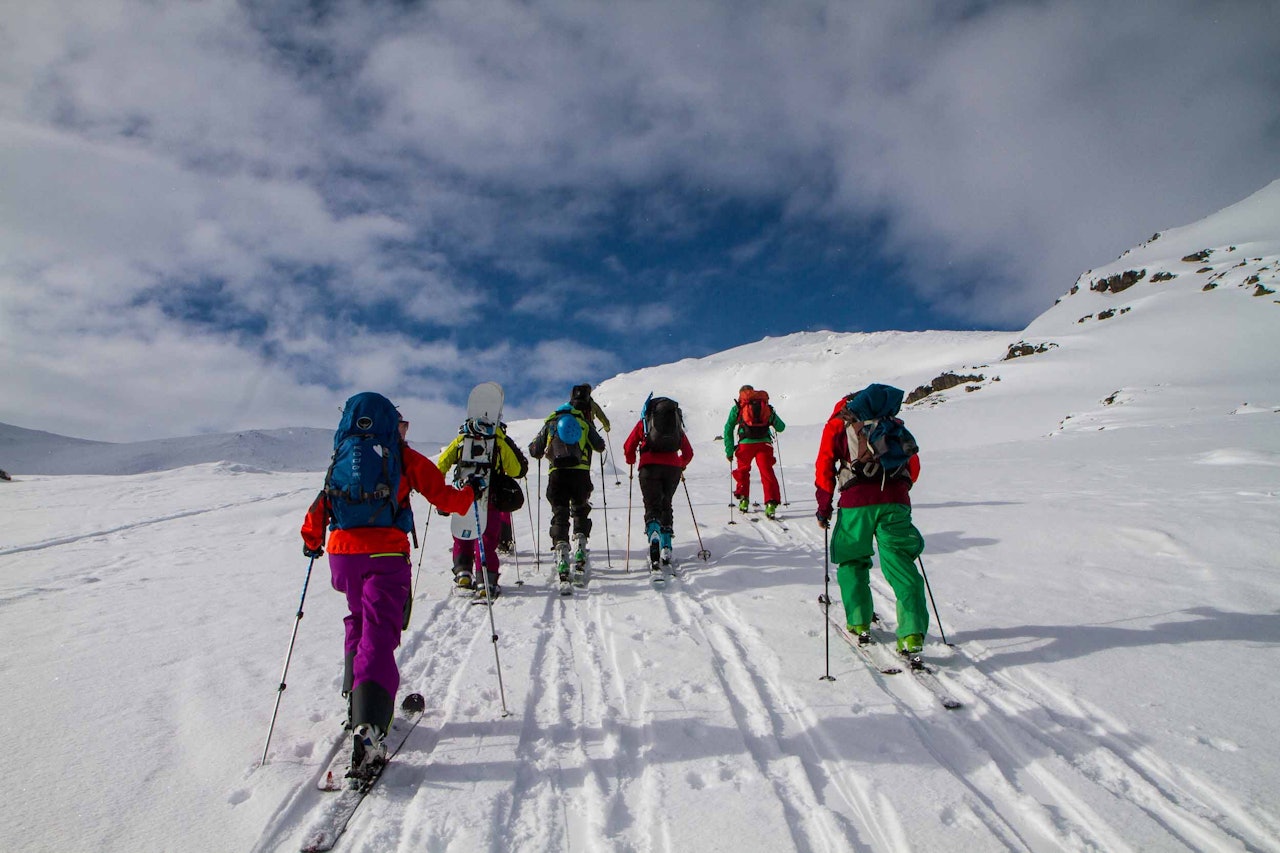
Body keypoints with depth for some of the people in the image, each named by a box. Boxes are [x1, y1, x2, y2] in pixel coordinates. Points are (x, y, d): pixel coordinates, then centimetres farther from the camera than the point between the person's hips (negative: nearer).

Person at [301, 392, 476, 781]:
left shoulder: (340, 458, 15)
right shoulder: (404, 457, 4)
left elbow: (320, 507, 15)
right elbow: (446, 498, 3)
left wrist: (312, 542, 33)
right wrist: (471, 492, 23)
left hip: (343, 553, 4)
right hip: (386, 554, -4)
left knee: (358, 623, 25)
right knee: (379, 635, -6)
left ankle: (357, 703, 32)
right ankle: (368, 723, -21)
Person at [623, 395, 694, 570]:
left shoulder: (644, 421, 19)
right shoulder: (677, 423, 25)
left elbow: (628, 447, 16)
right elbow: (688, 453, 25)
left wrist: (631, 461, 35)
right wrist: (682, 465, 44)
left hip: (650, 466, -2)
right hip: (673, 468, 2)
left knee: (652, 507, 2)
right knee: (666, 505, 18)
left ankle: (653, 532, -29)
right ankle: (666, 549, 10)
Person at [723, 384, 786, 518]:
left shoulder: (737, 408, 17)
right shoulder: (767, 407, 20)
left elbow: (728, 429, 9)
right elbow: (781, 427, 24)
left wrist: (729, 451, 10)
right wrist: (771, 422, 47)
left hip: (746, 443, 0)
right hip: (764, 443, 0)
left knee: (742, 470, 21)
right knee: (767, 472, 1)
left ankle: (743, 499, 20)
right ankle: (771, 502, -13)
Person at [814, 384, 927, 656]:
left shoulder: (837, 424, 15)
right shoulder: (893, 423, 24)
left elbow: (824, 467, 6)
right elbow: (913, 466, 20)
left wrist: (824, 508, 10)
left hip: (856, 502, -2)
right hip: (896, 500, 2)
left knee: (852, 561, 15)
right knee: (900, 563, 3)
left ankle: (859, 623, 16)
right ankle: (912, 633, -7)